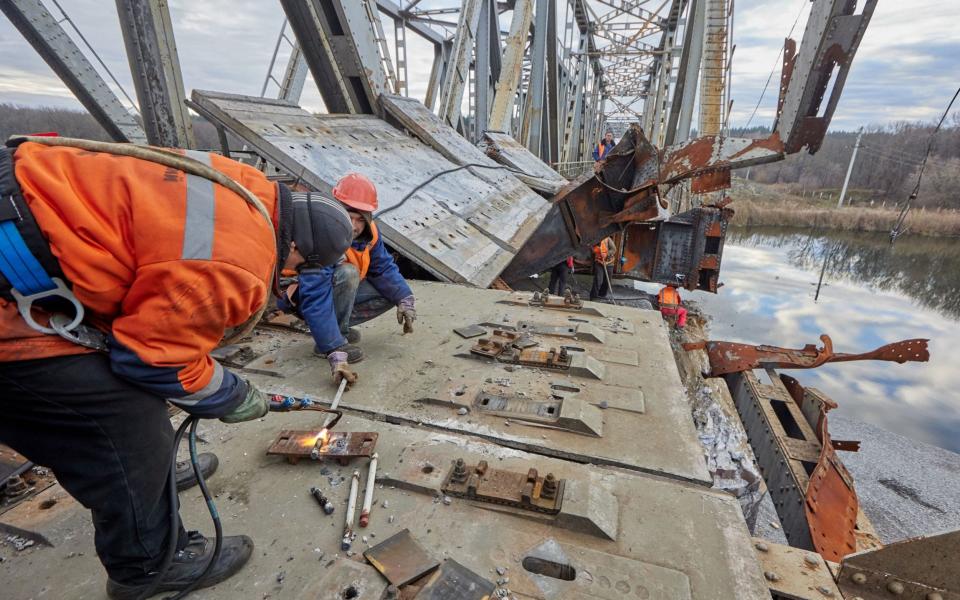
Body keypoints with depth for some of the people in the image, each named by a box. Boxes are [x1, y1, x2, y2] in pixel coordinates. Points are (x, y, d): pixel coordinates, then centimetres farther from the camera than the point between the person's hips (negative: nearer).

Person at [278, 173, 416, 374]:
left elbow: (384, 268, -5)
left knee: (390, 292, -7)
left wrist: (405, 299, -21)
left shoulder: (368, 233, -14)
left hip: (337, 289, 7)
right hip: (300, 295, -7)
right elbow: (316, 301, -42)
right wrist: (336, 354, -47)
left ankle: (336, 326, 0)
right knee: (348, 273, -35)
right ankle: (336, 340, -20)